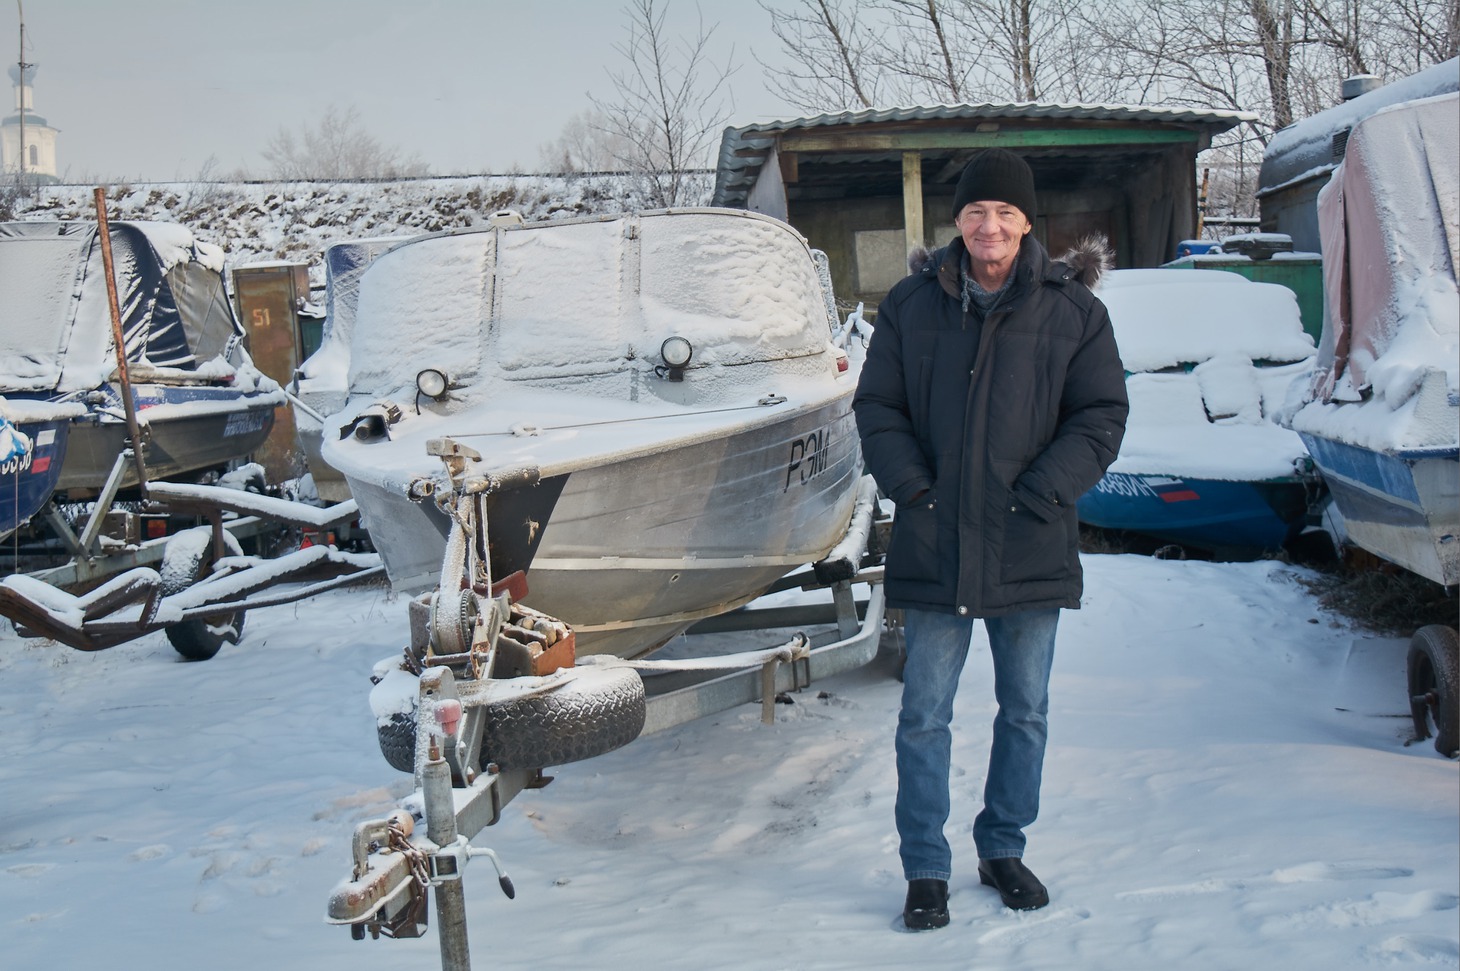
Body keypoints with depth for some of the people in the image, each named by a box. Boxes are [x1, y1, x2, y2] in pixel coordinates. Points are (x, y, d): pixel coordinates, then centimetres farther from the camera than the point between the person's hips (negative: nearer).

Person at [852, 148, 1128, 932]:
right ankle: (925, 870, 14)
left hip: (1030, 550, 0)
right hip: (933, 545, 0)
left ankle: (1003, 849, 30)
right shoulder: (912, 304, 3)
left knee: (1025, 710, 12)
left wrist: (1040, 494, -12)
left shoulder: (1072, 310, 0)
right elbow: (876, 405, 7)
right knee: (924, 713, 3)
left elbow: (1101, 416, 0)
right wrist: (909, 484, -8)